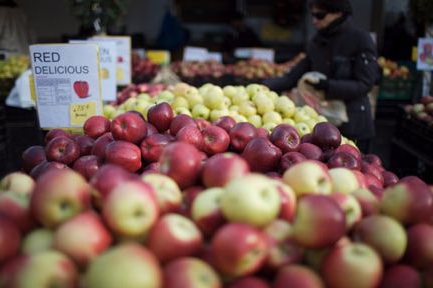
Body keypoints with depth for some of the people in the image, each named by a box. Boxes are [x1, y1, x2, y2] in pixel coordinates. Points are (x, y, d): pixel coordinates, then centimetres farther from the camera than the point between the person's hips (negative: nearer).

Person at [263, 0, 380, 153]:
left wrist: (327, 85, -23)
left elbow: (364, 84, -12)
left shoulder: (361, 39, -8)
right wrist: (266, 86, -8)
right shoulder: (317, 40, 6)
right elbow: (295, 75, 5)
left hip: (352, 125, -4)